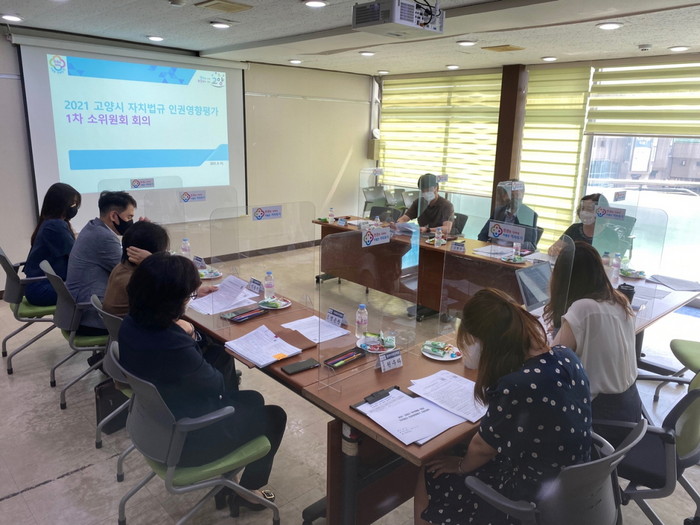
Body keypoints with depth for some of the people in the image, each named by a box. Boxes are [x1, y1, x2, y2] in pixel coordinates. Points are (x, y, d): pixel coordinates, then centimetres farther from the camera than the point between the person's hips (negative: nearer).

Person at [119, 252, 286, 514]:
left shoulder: (131, 324, -12)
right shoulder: (175, 347, -38)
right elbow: (215, 384, -17)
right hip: (184, 441, -8)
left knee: (252, 399, 23)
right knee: (274, 416, 13)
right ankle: (247, 491, 32)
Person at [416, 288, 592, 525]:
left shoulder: (515, 387, -36)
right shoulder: (566, 356, -12)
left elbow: (481, 448, -16)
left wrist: (460, 466, 2)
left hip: (535, 500, -8)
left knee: (428, 483, 11)